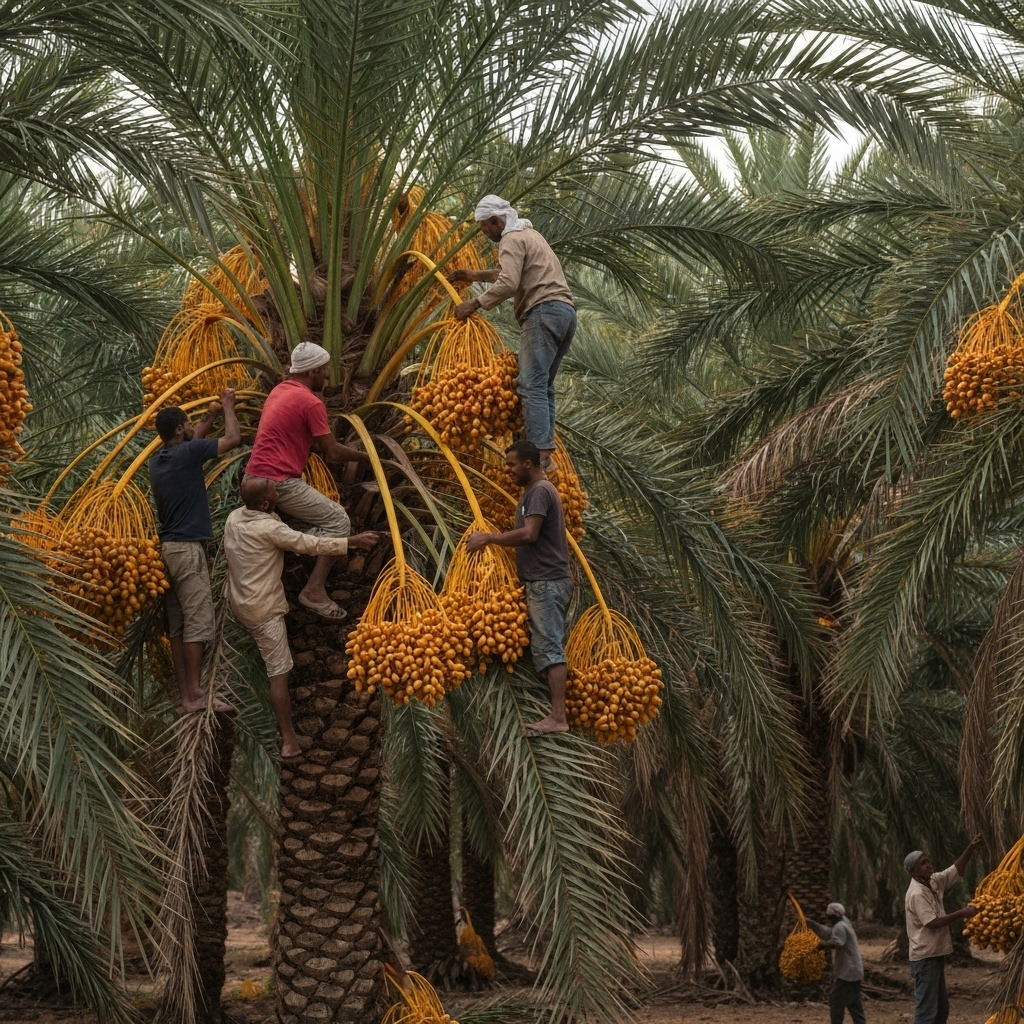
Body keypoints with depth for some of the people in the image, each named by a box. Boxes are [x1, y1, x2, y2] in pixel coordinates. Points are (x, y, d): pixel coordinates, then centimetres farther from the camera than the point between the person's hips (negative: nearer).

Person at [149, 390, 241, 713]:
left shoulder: (157, 461, 12)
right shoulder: (187, 453, -12)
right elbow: (233, 438, -4)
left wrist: (208, 419, 38)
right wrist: (228, 406, 11)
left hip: (168, 547, 9)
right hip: (188, 547, -9)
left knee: (177, 625, 7)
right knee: (197, 622, -10)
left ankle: (184, 691, 7)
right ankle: (194, 695, -13)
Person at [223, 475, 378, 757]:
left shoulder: (234, 518, 0)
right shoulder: (268, 528, -24)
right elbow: (310, 544, -22)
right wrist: (353, 541, -17)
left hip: (237, 601, 9)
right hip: (263, 610, -9)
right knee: (279, 673, -3)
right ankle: (288, 739, -2)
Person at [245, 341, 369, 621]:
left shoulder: (280, 391, 16)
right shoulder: (311, 402, -12)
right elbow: (332, 453, -8)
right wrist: (365, 457, 7)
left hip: (255, 479, 10)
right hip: (280, 483, -10)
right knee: (338, 520, -2)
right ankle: (315, 590, -8)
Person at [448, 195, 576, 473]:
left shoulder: (512, 239, -3)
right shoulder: (529, 234, 28)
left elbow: (508, 284, -17)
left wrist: (476, 303, -9)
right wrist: (475, 275, 43)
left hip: (543, 312, -10)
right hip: (566, 311, 10)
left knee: (532, 385, -15)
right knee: (544, 384, 10)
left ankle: (541, 454, -26)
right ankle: (545, 446, 2)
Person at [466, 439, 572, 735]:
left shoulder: (539, 490, -12)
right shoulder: (535, 491, 20)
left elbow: (529, 534, -22)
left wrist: (489, 538, -14)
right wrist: (491, 540, 11)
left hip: (547, 582, -11)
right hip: (543, 581, 11)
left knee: (549, 647, -15)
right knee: (546, 647, 8)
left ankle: (558, 717, -20)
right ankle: (555, 713, 6)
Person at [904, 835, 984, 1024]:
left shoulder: (933, 882, 8)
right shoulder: (917, 894, -19)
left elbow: (957, 871, 13)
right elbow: (932, 922, -25)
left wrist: (971, 848, -2)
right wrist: (962, 913, -20)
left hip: (936, 955, 10)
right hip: (925, 958, -10)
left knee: (941, 1008, 16)